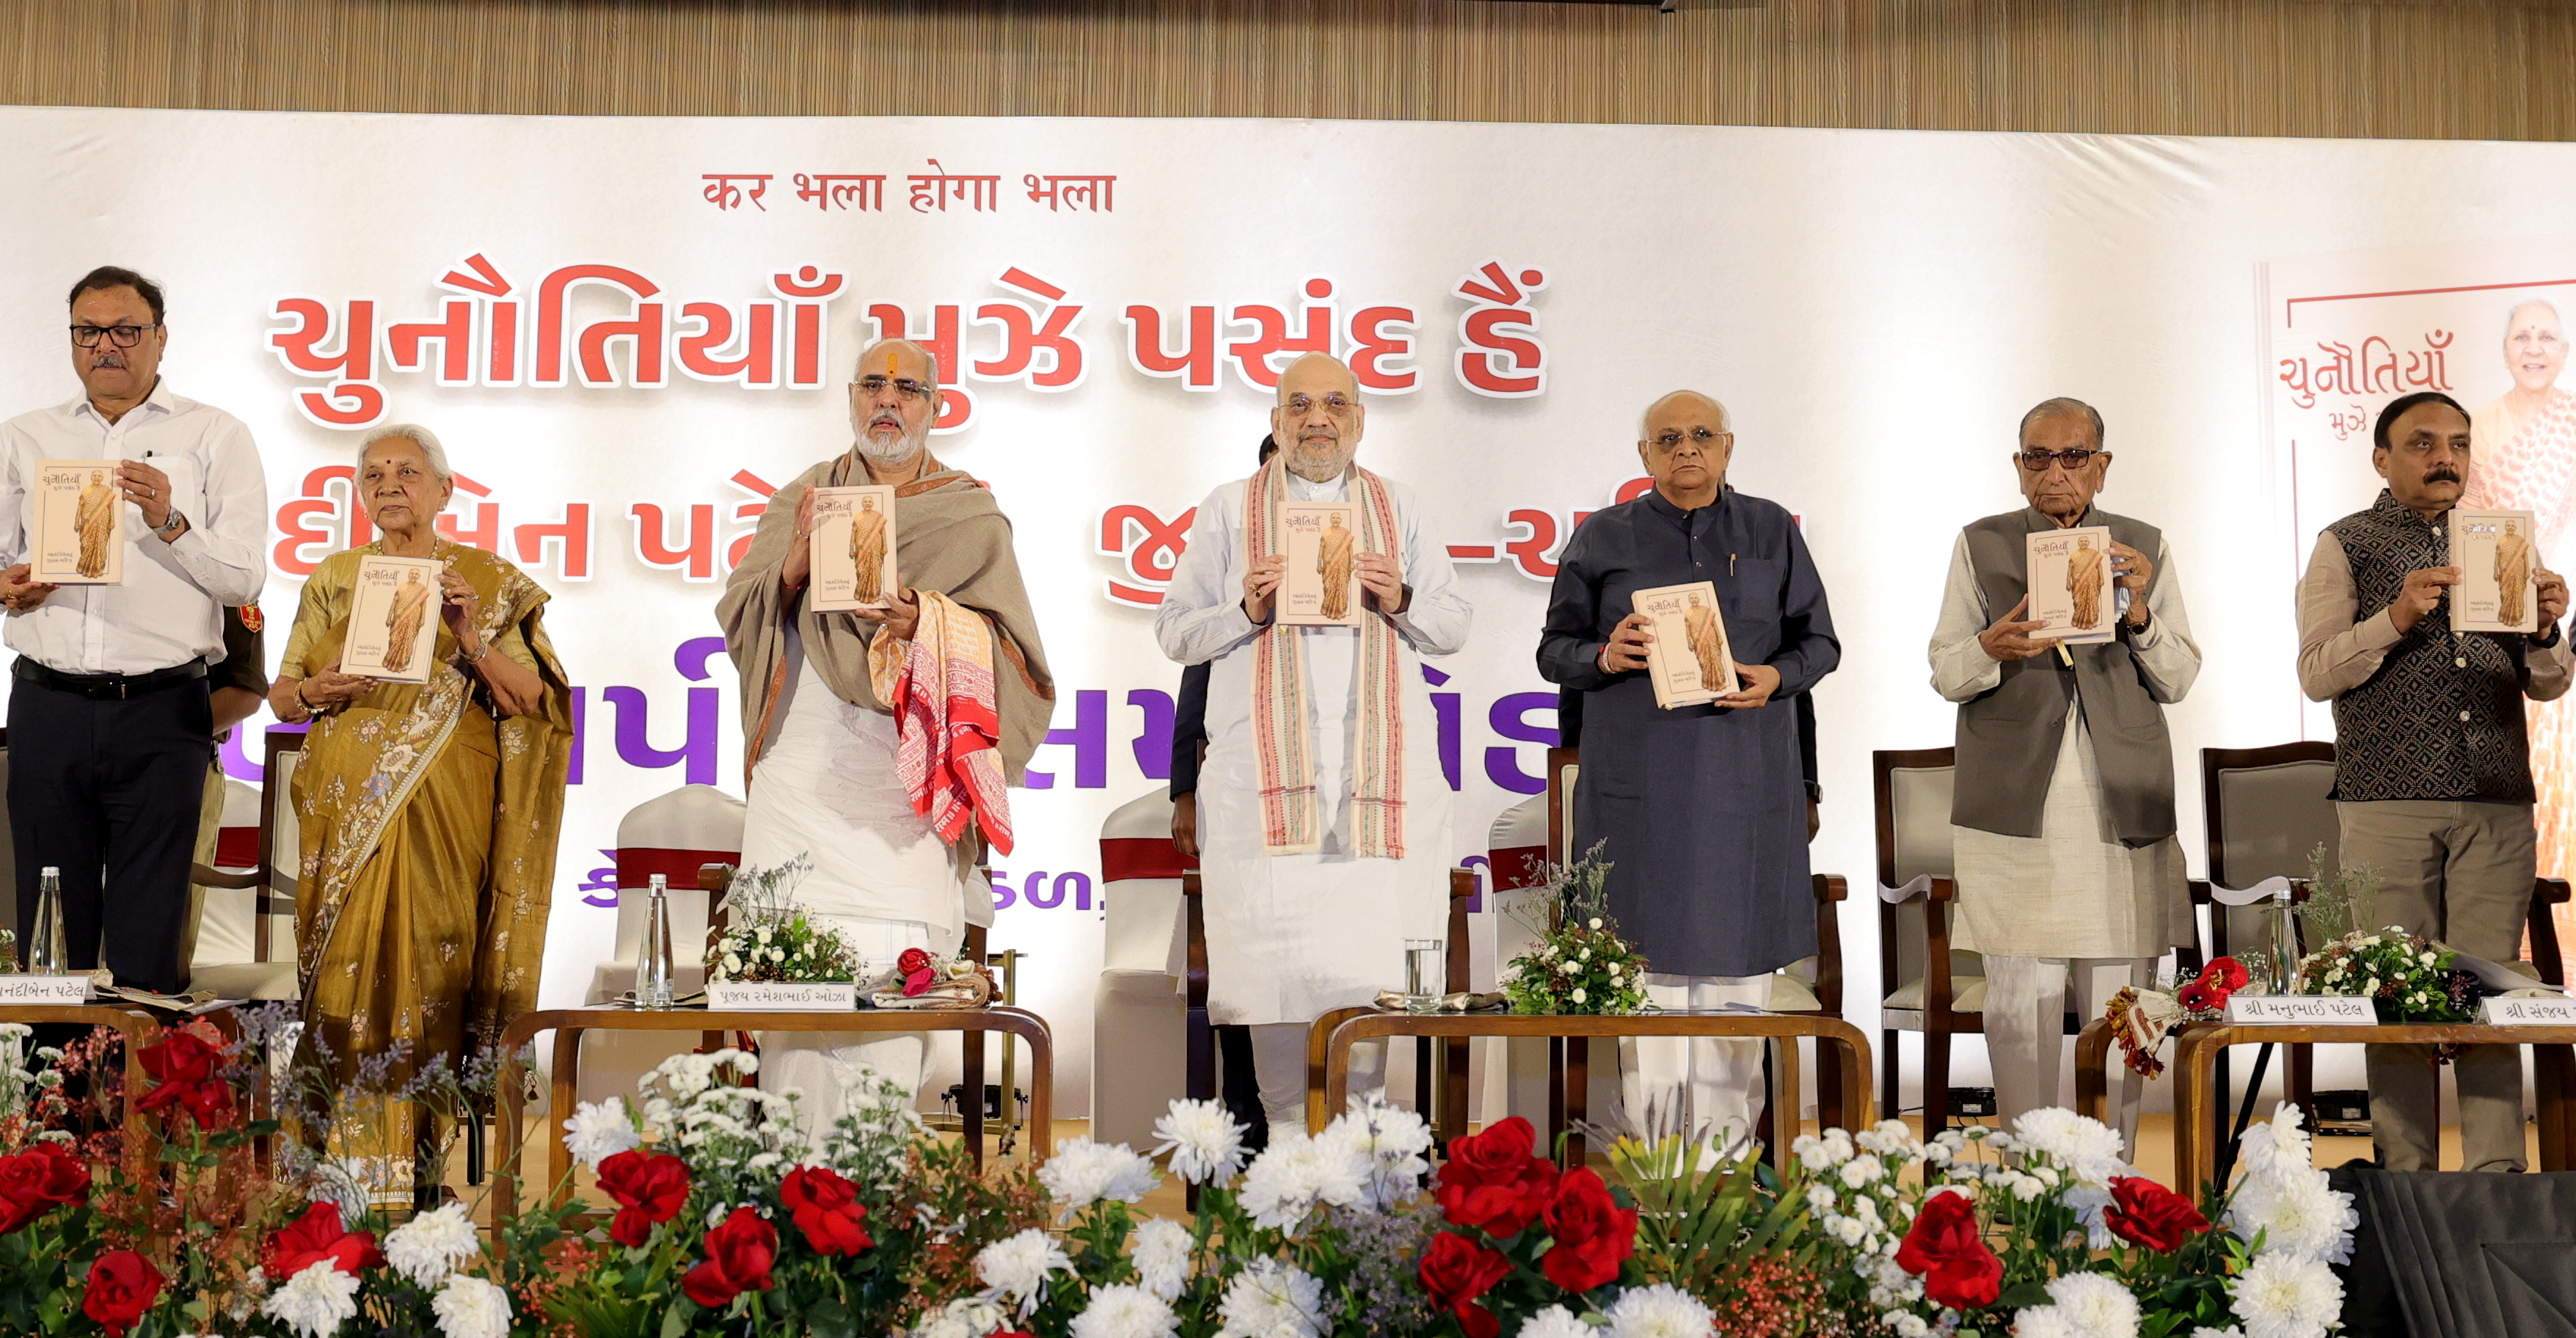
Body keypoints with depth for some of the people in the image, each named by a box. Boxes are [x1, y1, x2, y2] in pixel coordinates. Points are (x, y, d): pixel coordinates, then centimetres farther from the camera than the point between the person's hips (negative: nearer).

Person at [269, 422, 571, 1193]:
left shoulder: (489, 582, 6)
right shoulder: (333, 579, 13)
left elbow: (533, 703, 0)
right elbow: (281, 695, 15)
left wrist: (474, 641, -14)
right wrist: (317, 692, -6)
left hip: (445, 810, -2)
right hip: (346, 804, 2)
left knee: (432, 968, -5)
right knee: (347, 966, -3)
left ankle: (430, 1155, 0)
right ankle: (346, 1153, 3)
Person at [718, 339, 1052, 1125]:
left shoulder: (973, 517, 11)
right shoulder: (801, 498, 17)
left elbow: (1011, 643, 2)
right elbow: (737, 614, 10)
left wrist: (929, 621, -17)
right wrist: (797, 564, -10)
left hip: (905, 775, -2)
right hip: (803, 766, 2)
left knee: (893, 972, -10)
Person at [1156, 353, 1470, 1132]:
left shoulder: (1398, 509, 18)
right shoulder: (1229, 512, 14)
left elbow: (1454, 628, 17)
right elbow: (1174, 631, 11)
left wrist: (1401, 600, -4)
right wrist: (1247, 610, -7)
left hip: (1381, 766, 1)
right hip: (1266, 767, -1)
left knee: (1369, 947, -5)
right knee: (1272, 950, -7)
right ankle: (1289, 1127, 0)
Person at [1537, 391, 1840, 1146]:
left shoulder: (1772, 532, 13)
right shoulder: (1602, 538, 10)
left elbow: (1820, 640, 14)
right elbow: (1554, 650, 11)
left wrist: (1777, 677, -7)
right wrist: (1604, 657, -10)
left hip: (1744, 779, 1)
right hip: (1640, 777, -1)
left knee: (1735, 952, 1)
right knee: (1650, 947, -4)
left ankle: (1726, 1142, 8)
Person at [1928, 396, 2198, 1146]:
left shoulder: (2143, 548, 13)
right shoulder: (1981, 546, 10)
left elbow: (2179, 680, 10)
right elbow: (1944, 673, 8)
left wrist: (2139, 614, -8)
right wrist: (1990, 648, -14)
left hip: (2121, 802, 1)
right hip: (2014, 801, -1)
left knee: (2120, 996, 1)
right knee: (2021, 995, -5)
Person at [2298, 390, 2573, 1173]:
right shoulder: (2346, 547, 7)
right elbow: (2317, 673, -3)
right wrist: (2395, 618, -18)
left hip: (2497, 808, 3)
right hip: (2388, 806, -3)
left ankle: (2497, 1179, 6)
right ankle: (2407, 1182, 5)